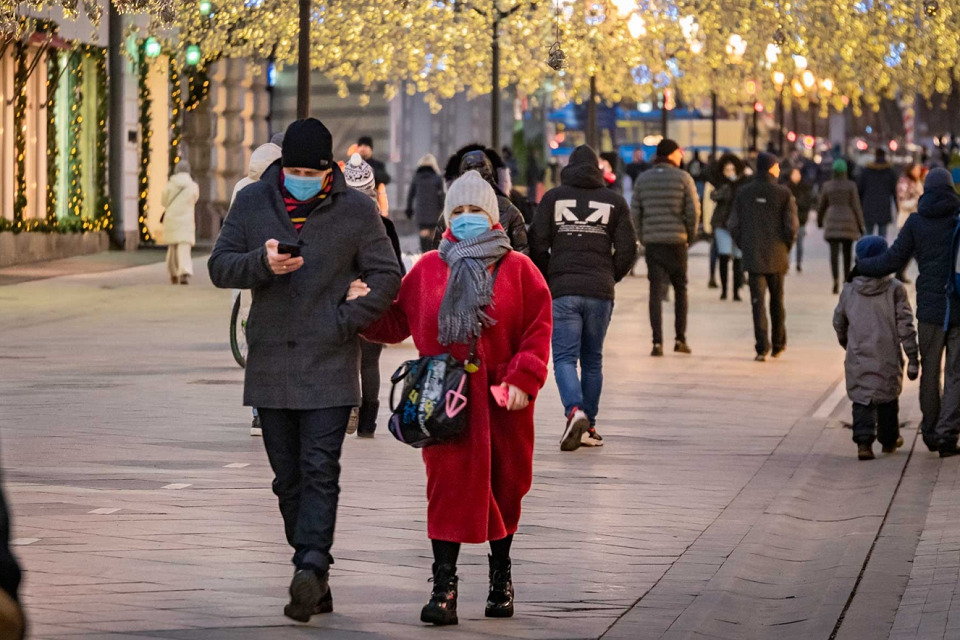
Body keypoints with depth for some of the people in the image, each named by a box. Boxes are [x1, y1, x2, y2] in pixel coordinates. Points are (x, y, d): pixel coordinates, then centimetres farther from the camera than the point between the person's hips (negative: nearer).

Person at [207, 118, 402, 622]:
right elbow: (219, 266, 4)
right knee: (288, 478, 6)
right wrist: (262, 262, -16)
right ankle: (315, 579, 12)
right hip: (270, 366, 3)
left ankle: (310, 569, -23)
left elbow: (386, 278, 3)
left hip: (329, 366, -3)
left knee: (320, 471, -13)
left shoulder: (356, 210, 0)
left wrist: (345, 321, -10)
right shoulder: (252, 202, 6)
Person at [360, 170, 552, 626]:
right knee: (449, 486, -9)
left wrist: (522, 379, -12)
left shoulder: (517, 269, 4)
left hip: (501, 400, 0)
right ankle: (443, 587, -12)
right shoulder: (428, 270, 9)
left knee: (504, 487, 11)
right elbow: (395, 322, 11)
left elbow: (538, 330, -1)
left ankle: (500, 578, 29)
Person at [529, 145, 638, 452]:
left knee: (564, 358, -2)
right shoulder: (614, 201, 7)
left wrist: (547, 279, 15)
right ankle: (588, 427, 14)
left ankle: (575, 412, -26)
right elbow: (627, 250, 4)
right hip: (600, 293, 2)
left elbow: (537, 245, 0)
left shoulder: (553, 197, 4)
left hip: (562, 291, -2)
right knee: (592, 360, 12)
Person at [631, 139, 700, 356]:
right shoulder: (683, 178, -2)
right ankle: (680, 339, 12)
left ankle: (657, 342, -8)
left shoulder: (642, 179, 7)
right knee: (681, 289, 13)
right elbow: (693, 210, -7)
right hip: (677, 241, -2)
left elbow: (635, 212, 4)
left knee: (656, 291, 0)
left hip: (652, 241, 2)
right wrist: (690, 236, 6)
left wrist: (642, 238, 11)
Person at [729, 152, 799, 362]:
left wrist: (744, 247, 12)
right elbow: (791, 225, -11)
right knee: (777, 300, 15)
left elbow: (733, 225, 2)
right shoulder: (783, 193, -6)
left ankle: (762, 347, -11)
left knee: (758, 301, -1)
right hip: (777, 257, -1)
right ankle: (778, 344, 24)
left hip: (753, 257, 1)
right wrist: (787, 247, 5)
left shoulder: (745, 193, 3)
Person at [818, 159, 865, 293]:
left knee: (834, 252, -7)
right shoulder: (851, 185, -3)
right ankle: (846, 281, 24)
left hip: (832, 222, 0)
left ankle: (836, 279, -27)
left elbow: (821, 206, 12)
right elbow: (856, 206, -5)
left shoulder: (827, 186, 3)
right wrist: (861, 224, 2)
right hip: (848, 221, 0)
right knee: (847, 252, 14)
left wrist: (819, 221, 29)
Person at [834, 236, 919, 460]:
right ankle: (889, 440, 32)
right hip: (887, 358, -1)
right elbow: (905, 327, -9)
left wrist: (845, 343, 35)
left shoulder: (849, 290, 0)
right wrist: (913, 359, -4)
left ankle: (863, 440, -15)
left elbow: (839, 323, 14)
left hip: (858, 360, 1)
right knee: (888, 399, 18)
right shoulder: (894, 290, -8)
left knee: (861, 401, 5)